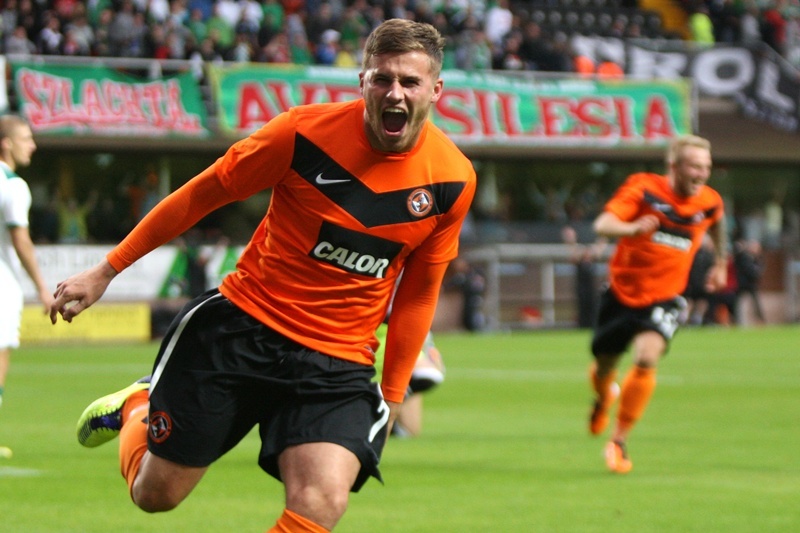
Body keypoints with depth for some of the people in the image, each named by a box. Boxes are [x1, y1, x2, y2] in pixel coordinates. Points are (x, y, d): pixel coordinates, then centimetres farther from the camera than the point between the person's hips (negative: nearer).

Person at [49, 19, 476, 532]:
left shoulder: (453, 179, -5)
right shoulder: (307, 130, -13)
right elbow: (204, 192, -1)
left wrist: (394, 391, 10)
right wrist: (107, 270, 2)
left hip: (338, 363, 1)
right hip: (241, 324, -1)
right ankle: (138, 407, 42)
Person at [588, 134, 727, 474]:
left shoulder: (710, 202, -4)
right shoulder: (643, 188, -15)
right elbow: (602, 225, -26)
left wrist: (721, 262, 25)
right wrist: (632, 228, -46)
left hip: (664, 299, 0)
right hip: (622, 293, 0)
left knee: (646, 358, -26)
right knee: (604, 366, 14)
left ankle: (618, 442, -13)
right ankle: (603, 396, 55)